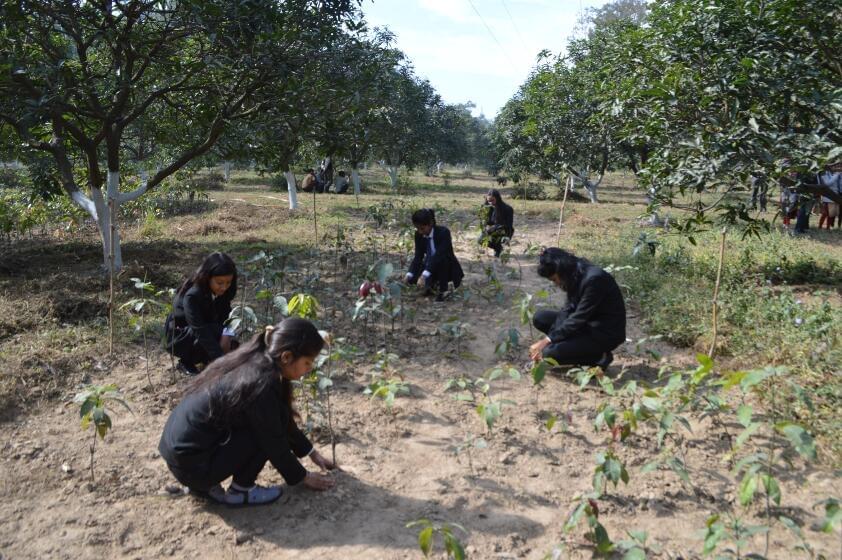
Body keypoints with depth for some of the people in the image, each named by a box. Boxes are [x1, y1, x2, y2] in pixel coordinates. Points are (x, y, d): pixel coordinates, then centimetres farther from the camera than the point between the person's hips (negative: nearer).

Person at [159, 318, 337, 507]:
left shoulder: (253, 362, 2)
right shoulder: (261, 384, -24)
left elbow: (283, 422, 15)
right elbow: (274, 443, -13)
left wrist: (312, 453, 22)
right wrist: (304, 477, 3)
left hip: (179, 447, 9)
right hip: (191, 462, -9)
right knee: (265, 434, -11)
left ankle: (203, 483, 16)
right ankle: (239, 491, 4)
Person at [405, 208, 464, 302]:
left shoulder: (443, 232, -27)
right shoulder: (419, 235, -9)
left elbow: (439, 255, -37)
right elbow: (418, 256, -12)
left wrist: (424, 275, -48)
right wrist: (409, 274, -28)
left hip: (447, 267, -5)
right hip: (429, 265, 5)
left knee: (442, 259, -37)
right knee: (413, 278, -20)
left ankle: (443, 291, -17)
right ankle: (433, 283, 12)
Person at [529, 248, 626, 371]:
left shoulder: (594, 279, -26)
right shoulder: (574, 277, 0)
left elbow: (579, 318, -25)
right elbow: (569, 310, 1)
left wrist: (548, 340, -22)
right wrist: (549, 339, -11)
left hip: (606, 334, -9)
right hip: (588, 324, 9)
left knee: (549, 353, -21)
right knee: (540, 317, 1)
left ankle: (599, 358, -4)